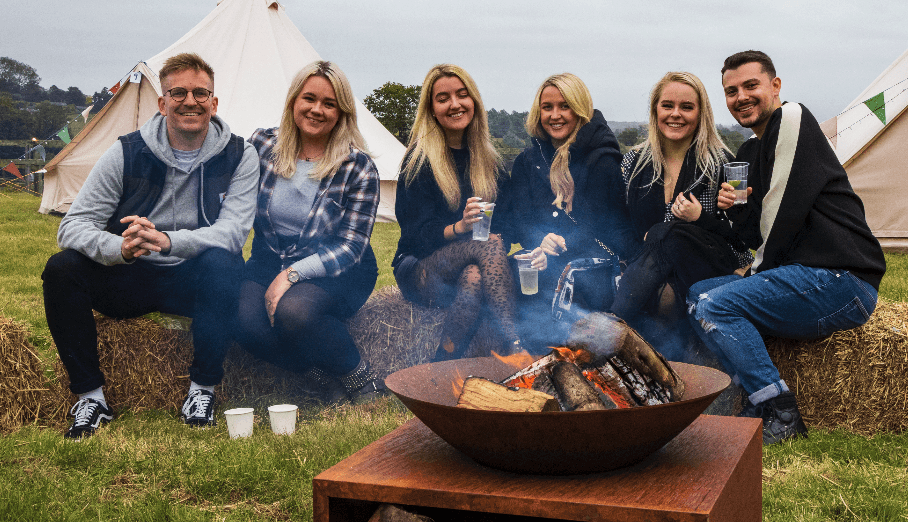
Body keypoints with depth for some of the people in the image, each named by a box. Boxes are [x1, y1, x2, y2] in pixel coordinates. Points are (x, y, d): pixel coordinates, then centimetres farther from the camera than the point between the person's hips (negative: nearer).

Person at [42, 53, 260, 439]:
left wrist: (167, 241, -38)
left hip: (194, 282, -2)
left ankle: (203, 388, -16)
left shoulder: (238, 156, -6)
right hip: (130, 281, 2)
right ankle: (90, 395, -11)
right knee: (62, 268, -24)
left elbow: (233, 230, -18)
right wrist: (120, 248, -33)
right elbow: (73, 225, -9)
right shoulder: (127, 153, -5)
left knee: (223, 265, -35)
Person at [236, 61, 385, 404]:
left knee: (293, 309, -36)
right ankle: (323, 378, -8)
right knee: (246, 322, -30)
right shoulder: (263, 145, 1)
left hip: (336, 273, -3)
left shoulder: (358, 167, -8)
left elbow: (350, 246, -11)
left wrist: (293, 273, -24)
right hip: (269, 262, 3)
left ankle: (363, 384, -12)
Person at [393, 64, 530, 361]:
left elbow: (503, 225, 12)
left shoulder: (488, 160, 14)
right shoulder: (419, 160, -3)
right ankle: (515, 347, -46)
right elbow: (416, 233, -9)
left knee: (474, 278, -36)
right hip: (418, 271, -4)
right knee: (487, 248, -34)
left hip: (474, 267, 4)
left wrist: (498, 236, -13)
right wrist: (460, 227, -28)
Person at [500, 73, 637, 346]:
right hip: (543, 257, 4)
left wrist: (563, 244, -19)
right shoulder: (527, 160, 16)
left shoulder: (603, 160, 1)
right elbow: (516, 219, 8)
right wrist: (540, 241, -12)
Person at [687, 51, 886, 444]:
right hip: (806, 278, 10)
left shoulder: (794, 119, -7)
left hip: (841, 279, -9)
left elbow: (784, 214, -13)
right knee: (696, 294, 7)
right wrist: (735, 208, -3)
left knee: (712, 307, -19)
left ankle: (778, 414, -13)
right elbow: (758, 237, 18)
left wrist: (759, 274, 0)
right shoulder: (749, 152, 19)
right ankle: (754, 398, 2)